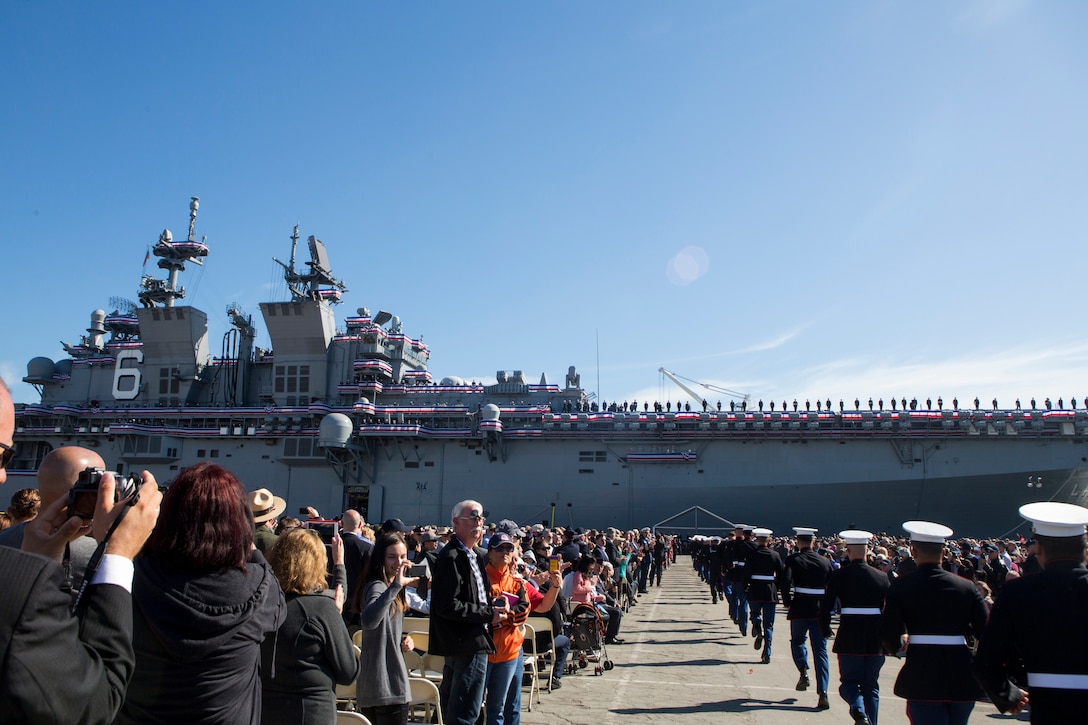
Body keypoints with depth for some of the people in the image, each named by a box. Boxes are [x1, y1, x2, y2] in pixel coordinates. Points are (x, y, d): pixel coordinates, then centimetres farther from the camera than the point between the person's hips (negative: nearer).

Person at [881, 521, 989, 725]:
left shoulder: (901, 586, -6)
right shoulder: (966, 586, 1)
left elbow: (890, 637, -9)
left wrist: (900, 644, 14)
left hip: (923, 678, -4)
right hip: (962, 678, 4)